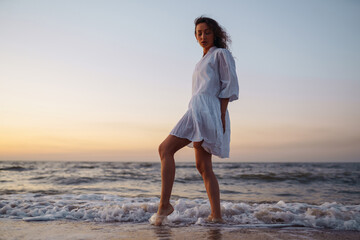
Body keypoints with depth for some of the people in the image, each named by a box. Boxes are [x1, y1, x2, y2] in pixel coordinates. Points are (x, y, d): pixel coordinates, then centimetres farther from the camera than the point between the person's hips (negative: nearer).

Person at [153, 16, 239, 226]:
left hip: (207, 111, -9)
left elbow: (230, 85, -5)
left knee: (165, 149, -14)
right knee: (204, 167, 4)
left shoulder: (221, 54, 4)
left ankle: (165, 204, -15)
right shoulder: (204, 60, 29)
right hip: (198, 113, 9)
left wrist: (222, 117, -15)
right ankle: (216, 215, 5)